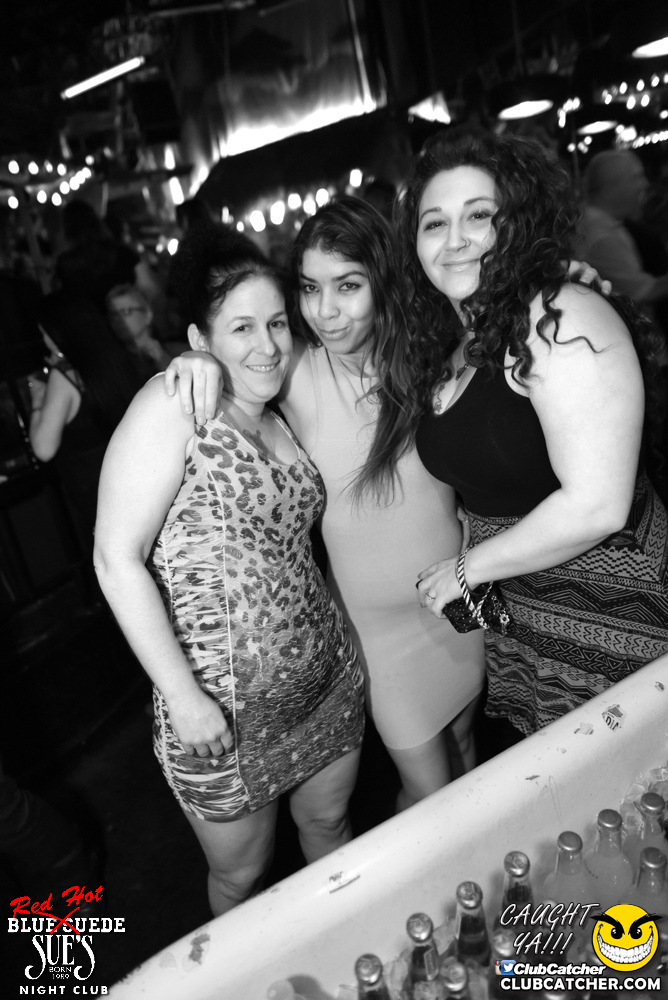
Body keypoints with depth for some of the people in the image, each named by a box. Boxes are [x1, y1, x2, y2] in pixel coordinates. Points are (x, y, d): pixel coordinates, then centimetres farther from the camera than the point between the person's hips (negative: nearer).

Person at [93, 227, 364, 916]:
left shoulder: (277, 419, 6)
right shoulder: (172, 405, -16)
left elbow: (284, 548, 9)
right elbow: (117, 558, -18)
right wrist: (185, 697, -18)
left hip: (329, 679, 6)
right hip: (222, 710, -6)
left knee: (330, 823, 25)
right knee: (241, 874, 17)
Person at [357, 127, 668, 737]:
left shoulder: (559, 322, -20)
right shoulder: (442, 342, 5)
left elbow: (596, 506, -25)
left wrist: (470, 567, -13)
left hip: (606, 611, -7)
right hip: (512, 606, 7)